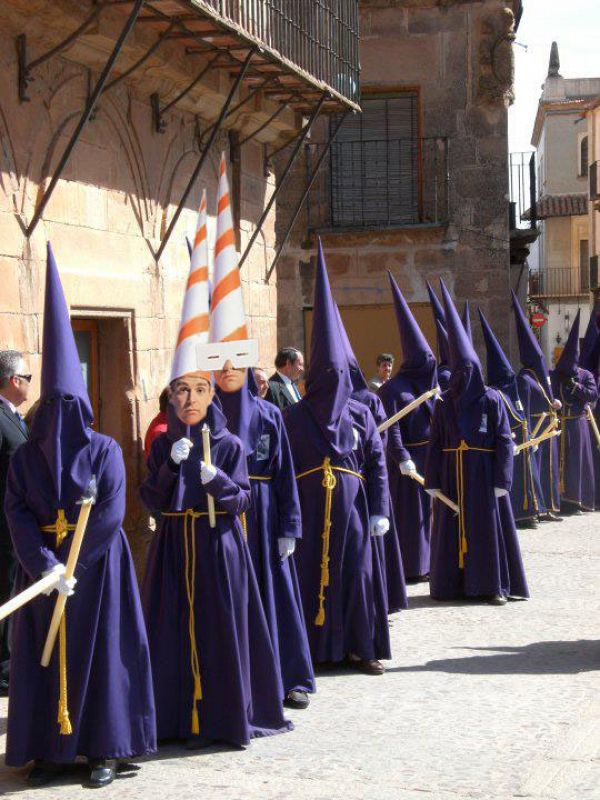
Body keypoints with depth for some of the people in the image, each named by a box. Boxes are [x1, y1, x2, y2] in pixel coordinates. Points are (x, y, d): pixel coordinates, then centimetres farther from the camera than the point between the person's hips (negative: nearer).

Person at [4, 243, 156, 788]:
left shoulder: (105, 451, -4)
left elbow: (112, 514, -11)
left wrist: (69, 564, -15)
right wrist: (45, 565, -19)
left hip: (98, 568, -2)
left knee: (100, 651, 2)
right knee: (45, 654, 5)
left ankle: (104, 749, 10)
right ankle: (51, 748, 14)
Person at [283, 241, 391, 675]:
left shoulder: (359, 414, 4)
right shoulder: (293, 416, 2)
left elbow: (377, 461, 4)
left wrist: (379, 510, -2)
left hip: (351, 508, 1)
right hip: (308, 510, -1)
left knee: (355, 572, 4)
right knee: (308, 572, 1)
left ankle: (360, 647, 15)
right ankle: (311, 647, 11)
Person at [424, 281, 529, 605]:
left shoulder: (491, 400, -3)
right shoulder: (443, 403, 6)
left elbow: (504, 442, -5)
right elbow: (435, 443, 5)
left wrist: (501, 481, -11)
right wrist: (432, 481, 0)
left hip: (484, 474, -3)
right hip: (451, 475, 3)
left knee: (487, 527, 1)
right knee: (451, 527, 4)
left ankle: (493, 584, 8)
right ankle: (452, 582, 13)